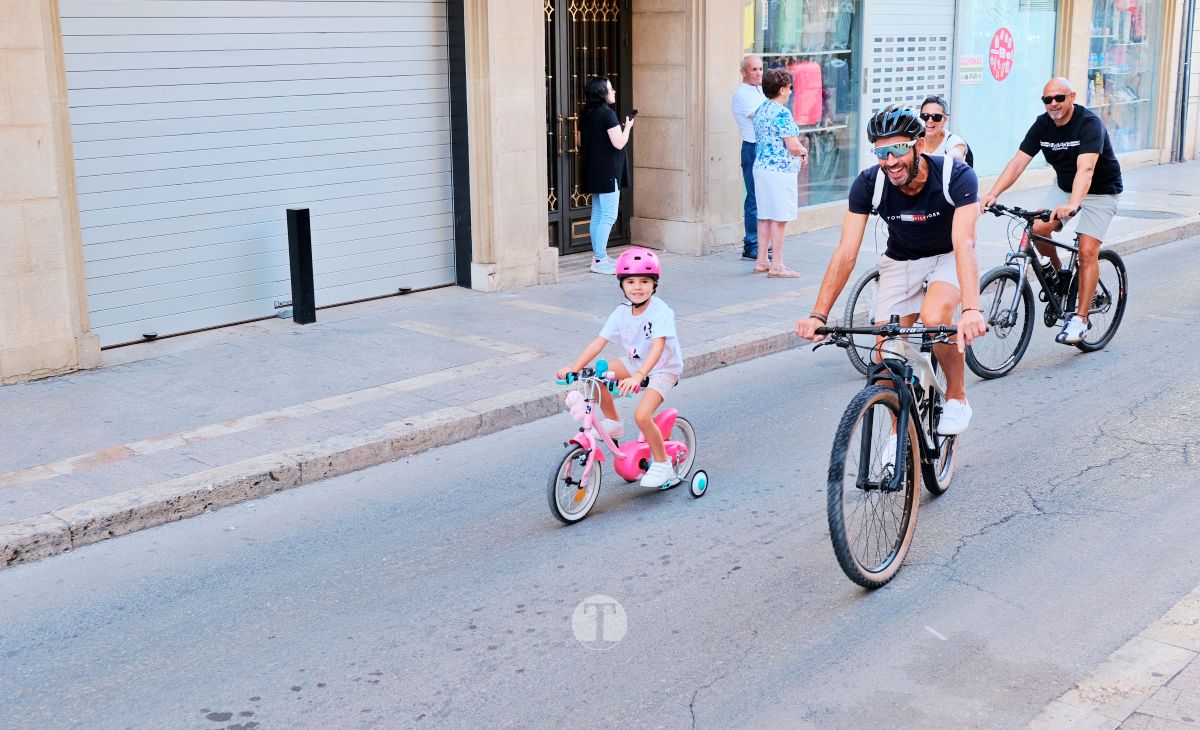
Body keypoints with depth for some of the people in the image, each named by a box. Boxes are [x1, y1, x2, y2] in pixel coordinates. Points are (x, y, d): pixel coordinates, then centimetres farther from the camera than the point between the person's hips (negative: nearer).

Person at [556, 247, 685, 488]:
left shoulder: (661, 312, -25)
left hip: (663, 369, -6)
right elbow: (599, 342, -11)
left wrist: (638, 376, -53)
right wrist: (574, 368, -23)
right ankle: (613, 423, 6)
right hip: (635, 363, 6)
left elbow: (658, 347, -38)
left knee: (642, 416, -26)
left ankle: (662, 464, -3)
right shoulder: (621, 313, -8)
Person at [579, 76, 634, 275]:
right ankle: (600, 260, -9)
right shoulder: (607, 114, -15)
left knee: (597, 215, 13)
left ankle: (598, 256, 18)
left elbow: (581, 141, 19)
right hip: (608, 172, -9)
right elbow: (619, 143, -18)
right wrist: (628, 127, -2)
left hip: (593, 172, 9)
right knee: (608, 216, -7)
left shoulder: (587, 115, 10)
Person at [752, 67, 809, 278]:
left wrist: (799, 154, 13)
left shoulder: (760, 110, 12)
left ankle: (761, 261, 17)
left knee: (765, 216, 13)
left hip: (761, 167, 9)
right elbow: (793, 146, -20)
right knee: (779, 219, -4)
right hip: (781, 170, -9)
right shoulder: (782, 113, -16)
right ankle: (776, 266, -2)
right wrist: (804, 152, 3)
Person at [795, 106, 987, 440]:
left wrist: (971, 309, -56)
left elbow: (964, 244, -40)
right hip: (899, 262, 3)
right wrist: (819, 315, -37)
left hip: (946, 258, -2)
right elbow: (846, 252, -26)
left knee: (934, 318, -33)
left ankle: (957, 398, -6)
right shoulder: (868, 183, -23)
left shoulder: (956, 176, -29)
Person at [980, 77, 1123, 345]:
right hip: (1064, 187, 5)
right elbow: (1018, 162, -16)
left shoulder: (1089, 124, -26)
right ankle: (1058, 271, 9)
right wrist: (993, 194, -30)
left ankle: (1080, 318, -9)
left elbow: (1085, 168, -40)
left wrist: (1072, 204, -57)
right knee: (1038, 228, -20)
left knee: (1087, 250, -17)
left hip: (1100, 192, -5)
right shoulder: (1042, 124, -9)